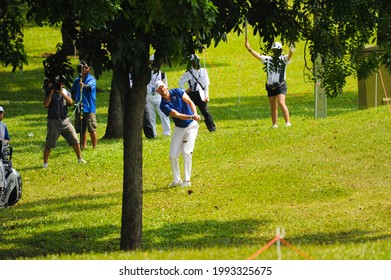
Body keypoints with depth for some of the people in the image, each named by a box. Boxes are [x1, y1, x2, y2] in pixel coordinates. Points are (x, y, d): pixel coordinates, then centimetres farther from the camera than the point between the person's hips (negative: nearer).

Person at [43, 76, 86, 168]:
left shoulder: (66, 92, 8)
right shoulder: (49, 92, 0)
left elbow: (70, 102, -11)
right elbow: (46, 104, -15)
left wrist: (61, 92, -20)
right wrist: (51, 92, -14)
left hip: (65, 121, 3)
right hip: (53, 121, -3)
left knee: (75, 141, 1)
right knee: (49, 144, -3)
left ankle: (80, 159, 14)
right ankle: (45, 163, 6)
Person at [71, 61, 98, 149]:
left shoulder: (91, 79, -4)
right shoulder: (77, 80, 12)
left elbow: (90, 86, -26)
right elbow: (73, 92, 24)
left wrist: (84, 86, -47)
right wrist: (76, 100, 8)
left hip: (89, 108, -5)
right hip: (79, 108, 5)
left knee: (92, 129, -7)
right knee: (81, 130, 10)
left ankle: (95, 147, -2)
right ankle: (83, 146, 20)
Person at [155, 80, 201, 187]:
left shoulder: (177, 92, -9)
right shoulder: (163, 106, -12)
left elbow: (190, 102, -7)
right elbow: (177, 115, -22)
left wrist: (195, 114, -25)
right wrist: (191, 117, -37)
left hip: (191, 126, -2)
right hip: (179, 129, 2)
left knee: (186, 152, -14)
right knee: (173, 155, -2)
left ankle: (187, 180, -7)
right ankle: (177, 180, 16)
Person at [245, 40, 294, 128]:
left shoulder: (284, 59, -2)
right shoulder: (268, 59, 10)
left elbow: (289, 56, -21)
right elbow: (258, 56, 5)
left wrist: (291, 51, -43)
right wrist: (249, 49, -6)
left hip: (281, 85, -5)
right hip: (270, 86, 5)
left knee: (281, 103, -19)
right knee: (273, 106, 11)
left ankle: (288, 122, -19)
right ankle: (274, 124, 20)